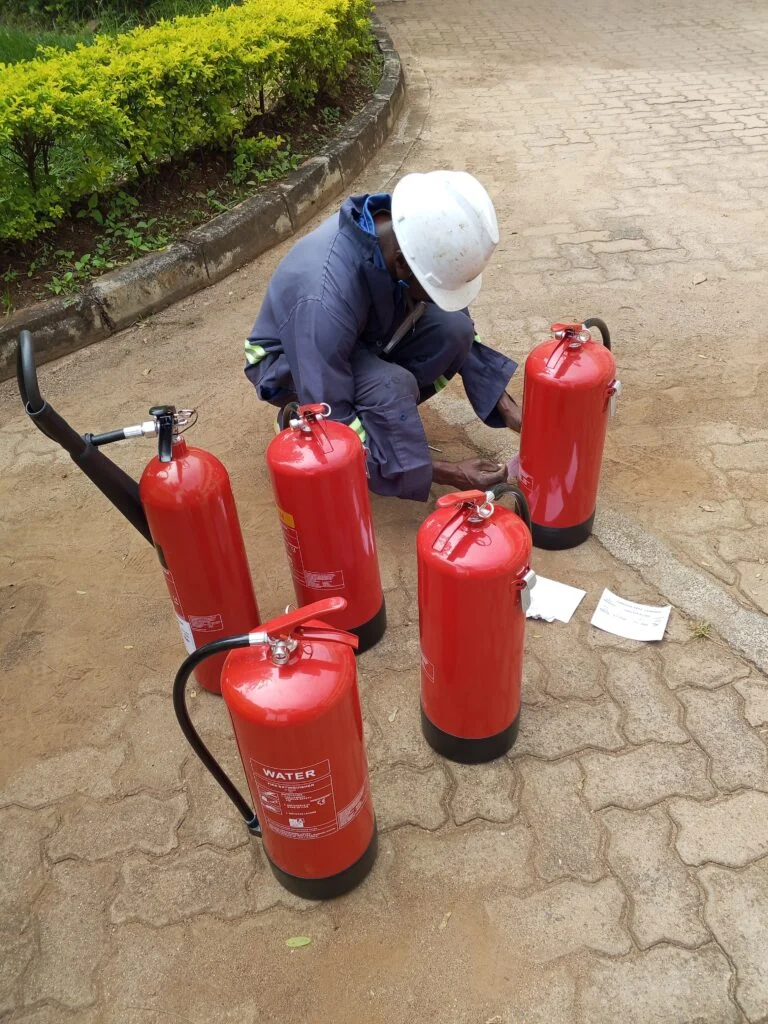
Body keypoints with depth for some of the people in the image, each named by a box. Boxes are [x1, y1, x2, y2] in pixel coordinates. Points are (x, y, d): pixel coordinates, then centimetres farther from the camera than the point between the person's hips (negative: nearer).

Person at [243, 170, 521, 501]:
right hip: (289, 362, -6)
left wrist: (508, 409, -13)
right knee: (392, 385, -34)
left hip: (366, 338, 6)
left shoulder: (416, 235, -21)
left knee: (453, 329, -19)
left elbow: (461, 336, -5)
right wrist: (449, 474, -33)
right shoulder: (324, 297, -40)